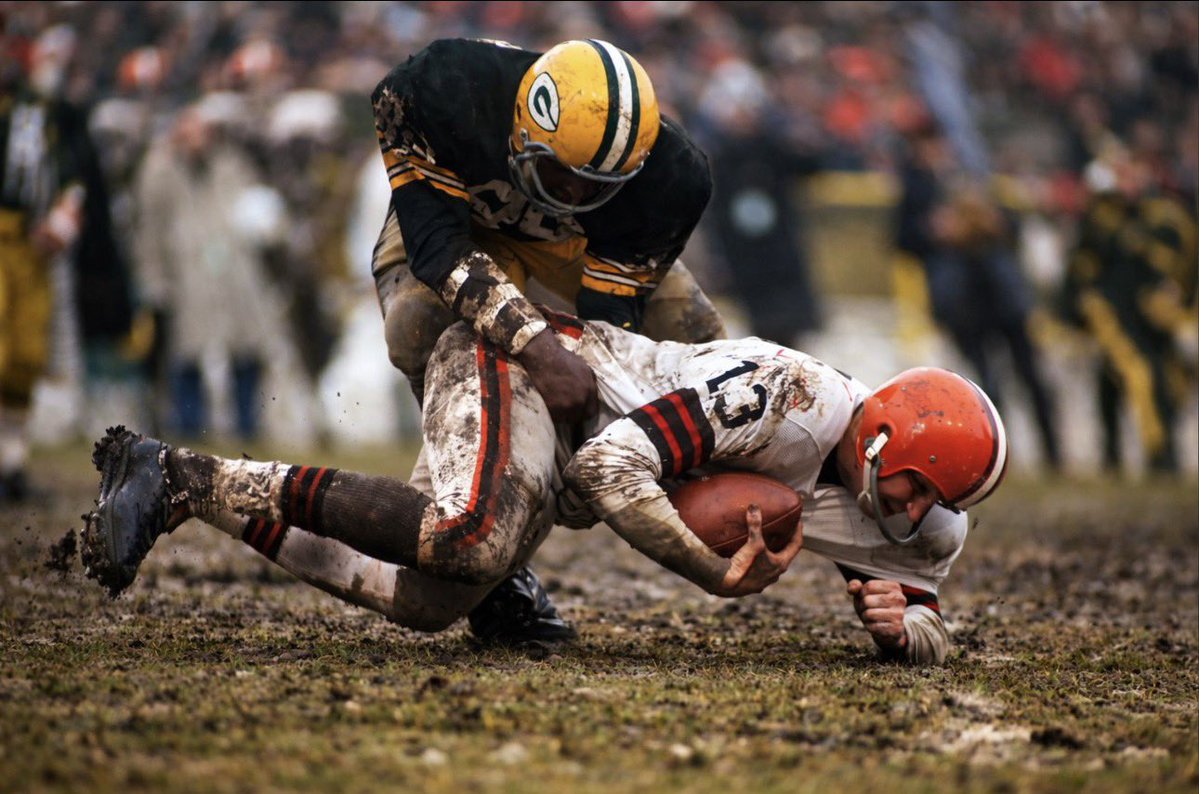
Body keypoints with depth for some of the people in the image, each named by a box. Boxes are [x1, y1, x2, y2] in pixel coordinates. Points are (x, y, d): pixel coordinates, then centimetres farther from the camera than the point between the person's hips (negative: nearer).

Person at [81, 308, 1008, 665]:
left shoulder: (914, 520, -3)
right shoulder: (786, 397, -29)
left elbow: (929, 632, 6)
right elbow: (616, 463, -30)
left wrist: (903, 625, -18)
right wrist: (717, 573, -30)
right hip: (523, 355, -8)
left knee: (429, 603, -5)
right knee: (473, 539, -34)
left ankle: (187, 486, 4)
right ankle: (185, 482, -22)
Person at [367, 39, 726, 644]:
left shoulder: (667, 175, -36)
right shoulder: (442, 89, -42)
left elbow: (609, 322, -30)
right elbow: (437, 242, -43)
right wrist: (536, 346, -57)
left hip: (582, 241, 2)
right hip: (456, 214, -2)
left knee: (693, 338, -18)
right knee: (422, 325, -33)